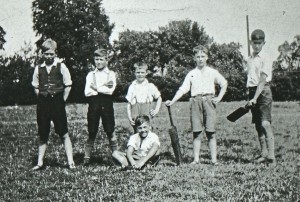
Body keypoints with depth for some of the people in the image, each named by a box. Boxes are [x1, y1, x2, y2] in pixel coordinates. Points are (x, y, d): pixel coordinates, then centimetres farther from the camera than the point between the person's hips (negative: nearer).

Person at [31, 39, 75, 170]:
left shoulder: (61, 67, -1)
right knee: (43, 135, 9)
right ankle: (40, 163, 17)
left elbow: (68, 86, 2)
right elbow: (36, 87, 15)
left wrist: (62, 101, -2)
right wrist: (42, 98, 5)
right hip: (43, 104, 3)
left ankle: (70, 162, 2)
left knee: (64, 134, -1)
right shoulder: (38, 69, 7)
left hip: (58, 103, -3)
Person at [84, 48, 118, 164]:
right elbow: (87, 92, -3)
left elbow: (110, 90, -11)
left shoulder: (111, 74, 6)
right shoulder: (90, 75, 11)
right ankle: (87, 157, 8)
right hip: (93, 106, 1)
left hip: (107, 106, -1)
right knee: (92, 132, 4)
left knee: (110, 132, 3)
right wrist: (103, 88, -8)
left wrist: (96, 88, -5)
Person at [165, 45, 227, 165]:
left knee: (211, 132, -3)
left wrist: (219, 97, 5)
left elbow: (224, 84, 16)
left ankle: (214, 159, -2)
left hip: (209, 100, -1)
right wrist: (172, 101, -5)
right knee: (196, 132, 1)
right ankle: (196, 159, 4)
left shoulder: (213, 72, 10)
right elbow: (183, 89, 6)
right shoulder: (191, 74, 12)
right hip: (195, 101, 1)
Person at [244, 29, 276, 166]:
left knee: (265, 123, -17)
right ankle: (263, 154, 18)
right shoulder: (249, 60, 14)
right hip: (252, 92, 7)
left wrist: (255, 98, -23)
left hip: (263, 92, -7)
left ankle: (271, 156, -20)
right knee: (258, 125, 9)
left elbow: (262, 81, -15)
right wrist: (250, 97, 11)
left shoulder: (264, 59, -7)